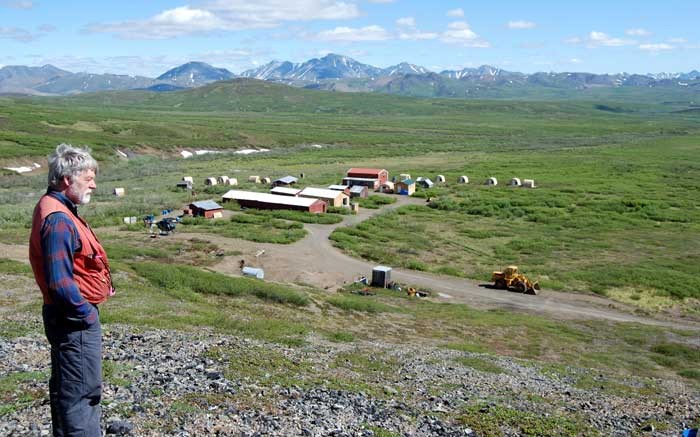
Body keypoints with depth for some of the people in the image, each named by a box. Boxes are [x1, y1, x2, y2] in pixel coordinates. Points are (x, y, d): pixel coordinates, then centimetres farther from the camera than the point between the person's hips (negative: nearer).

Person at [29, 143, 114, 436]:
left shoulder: (57, 210, 9)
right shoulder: (58, 220, -23)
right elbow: (60, 283, -27)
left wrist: (101, 284, 8)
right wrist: (86, 314, -17)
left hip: (68, 316, 11)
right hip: (75, 321, -10)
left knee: (65, 388, 22)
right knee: (83, 391, -2)